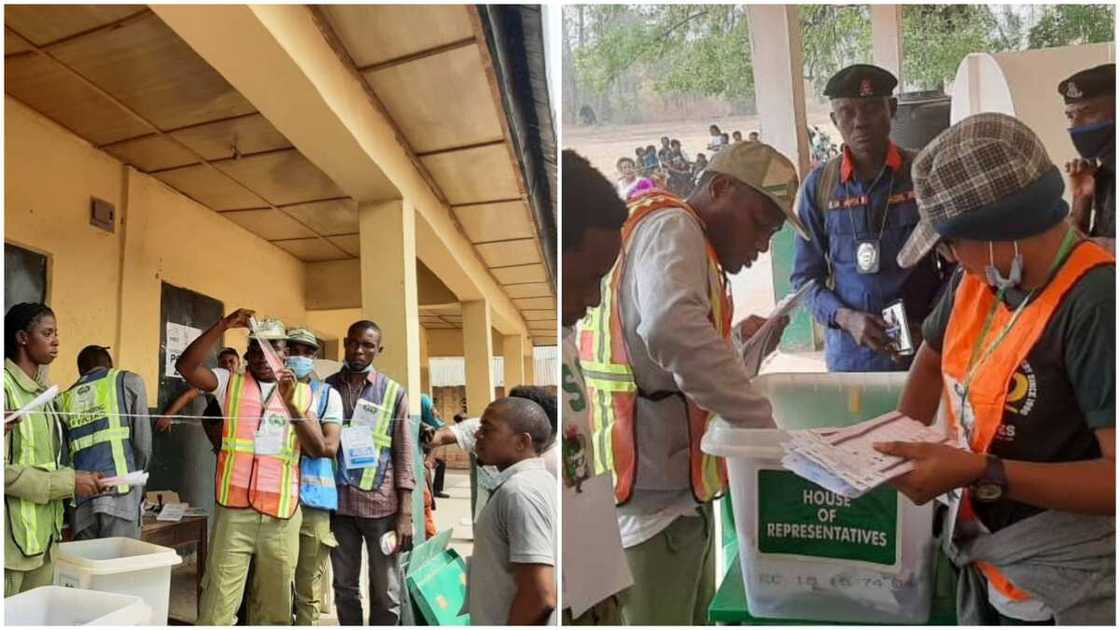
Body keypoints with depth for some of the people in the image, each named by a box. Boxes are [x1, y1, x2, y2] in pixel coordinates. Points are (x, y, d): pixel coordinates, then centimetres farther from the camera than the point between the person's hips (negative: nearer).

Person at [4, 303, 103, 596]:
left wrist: (77, 479, 1)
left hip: (44, 533, 7)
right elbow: (5, 470, -18)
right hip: (13, 536, -7)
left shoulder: (43, 390, 11)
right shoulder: (6, 387, -12)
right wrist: (68, 483, -15)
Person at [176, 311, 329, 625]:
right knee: (218, 606, 0)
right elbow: (186, 366, -9)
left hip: (282, 515, 2)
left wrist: (291, 402, -12)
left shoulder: (302, 393, 9)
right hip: (234, 511, -1)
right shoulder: (231, 383, 8)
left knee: (274, 607, 12)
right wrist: (223, 325, -15)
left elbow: (318, 450, -2)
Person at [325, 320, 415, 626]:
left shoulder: (394, 393, 1)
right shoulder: (326, 388, 5)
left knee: (386, 591, 6)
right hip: (337, 501, 2)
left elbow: (404, 455, -1)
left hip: (381, 503, -2)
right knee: (344, 587, 13)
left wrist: (405, 513, -6)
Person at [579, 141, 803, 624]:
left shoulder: (683, 241, 19)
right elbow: (673, 332, -35)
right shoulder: (671, 227, -13)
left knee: (694, 616, 22)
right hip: (656, 496, -10)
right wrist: (763, 422, -29)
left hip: (675, 491, 10)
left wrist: (736, 343, 11)